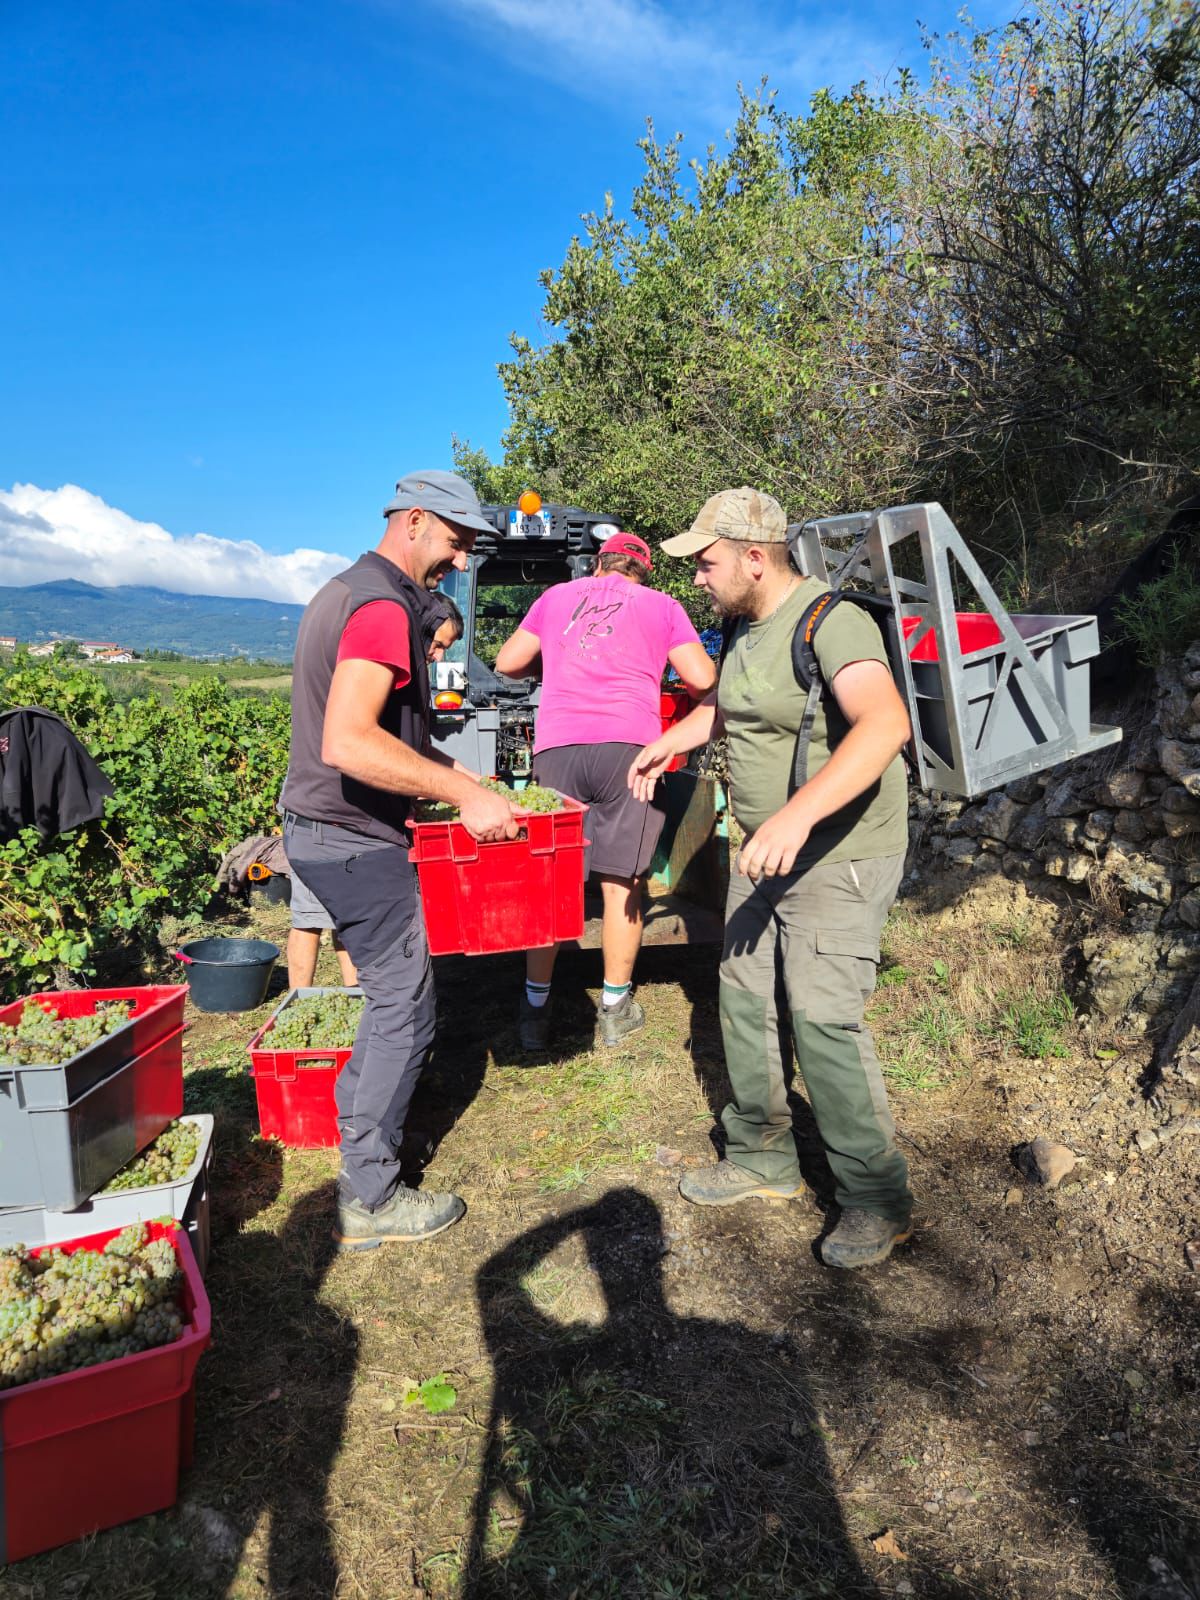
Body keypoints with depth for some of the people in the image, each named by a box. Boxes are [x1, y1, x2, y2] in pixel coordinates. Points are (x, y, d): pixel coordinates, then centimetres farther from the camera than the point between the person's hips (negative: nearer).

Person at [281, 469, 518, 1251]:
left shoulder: (346, 592, 16)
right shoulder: (384, 606, -18)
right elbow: (348, 743, -31)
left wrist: (452, 771, 18)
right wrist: (464, 794, -27)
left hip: (324, 831, 10)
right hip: (356, 841, -10)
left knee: (394, 993, 23)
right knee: (405, 1010, 0)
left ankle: (358, 1122, 39)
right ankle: (370, 1200, 11)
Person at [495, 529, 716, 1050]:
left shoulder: (557, 596, 21)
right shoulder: (662, 606, 16)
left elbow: (508, 662, 21)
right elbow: (702, 679, 7)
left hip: (557, 745, 2)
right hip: (630, 744, -1)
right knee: (622, 880, 7)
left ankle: (535, 1009, 14)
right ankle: (616, 1008, 15)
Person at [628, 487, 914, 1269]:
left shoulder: (830, 621, -21)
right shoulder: (745, 626, 9)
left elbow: (886, 722, -39)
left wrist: (798, 814, -48)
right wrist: (671, 740, 21)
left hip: (839, 858, -9)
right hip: (765, 852, 9)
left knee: (823, 1018, -11)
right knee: (746, 1002, 13)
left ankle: (878, 1198, 7)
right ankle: (763, 1157, 30)